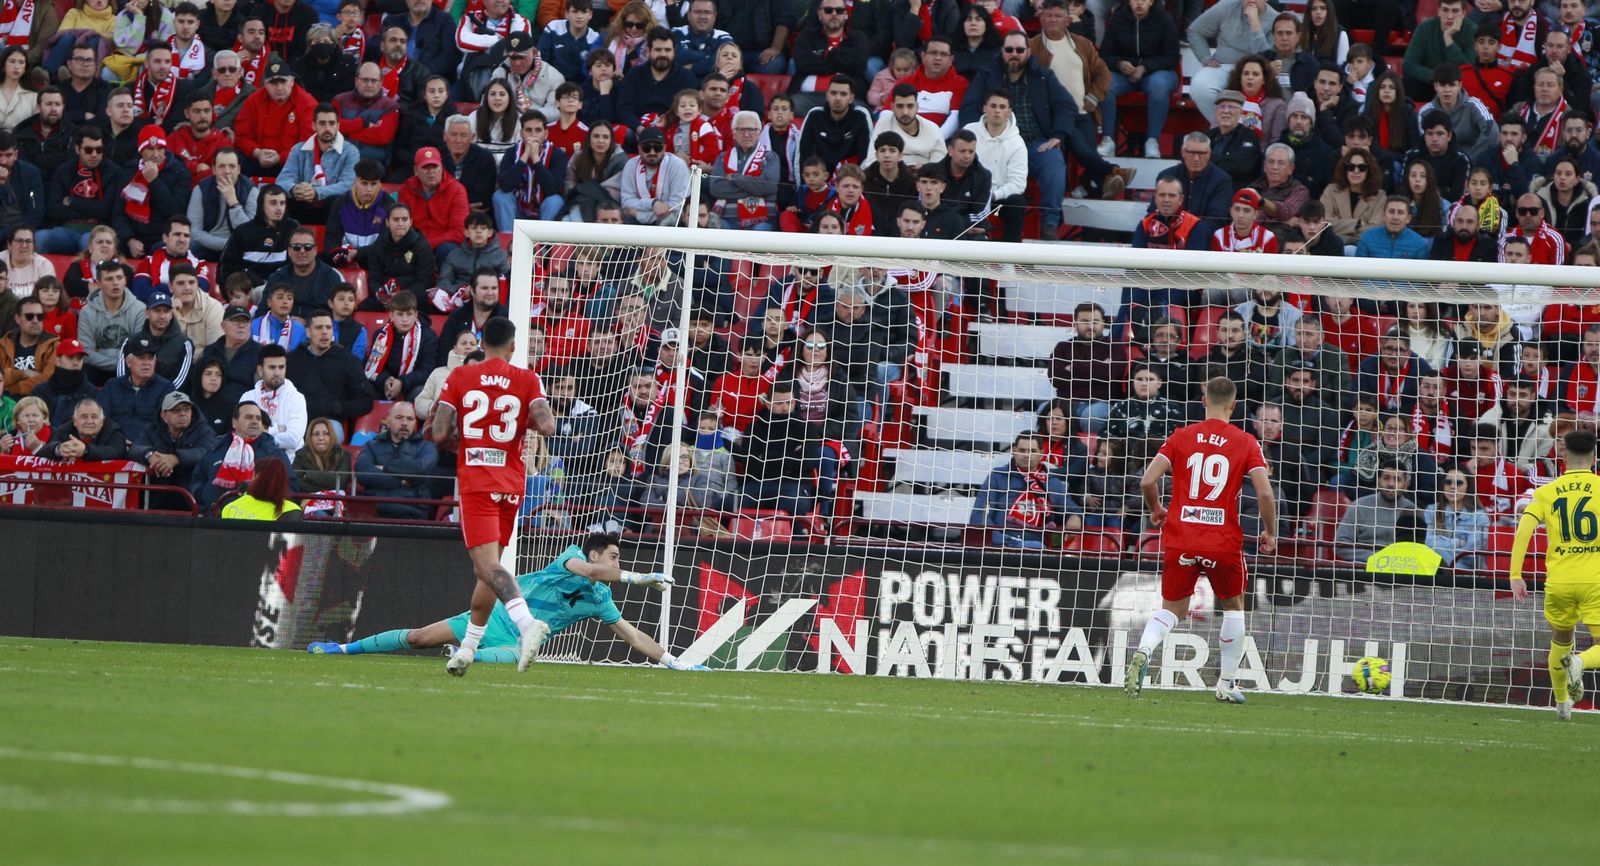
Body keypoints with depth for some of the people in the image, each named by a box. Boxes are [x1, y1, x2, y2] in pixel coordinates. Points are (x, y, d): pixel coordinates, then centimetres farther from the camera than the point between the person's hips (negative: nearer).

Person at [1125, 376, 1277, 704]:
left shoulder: (1181, 437, 3)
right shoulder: (1246, 443, -1)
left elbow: (1147, 481, -4)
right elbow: (1265, 493, -9)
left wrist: (1156, 511, 16)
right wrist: (1270, 533, 7)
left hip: (1180, 539, 1)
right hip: (1224, 541, -1)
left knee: (1172, 608, 16)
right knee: (1233, 606, 22)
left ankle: (1143, 652, -15)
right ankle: (1227, 683, 19)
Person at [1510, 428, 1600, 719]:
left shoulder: (1546, 492, 4)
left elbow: (1524, 529, -7)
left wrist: (1515, 576, -6)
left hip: (1559, 582, 3)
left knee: (1560, 641, 25)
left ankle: (1562, 704, 32)